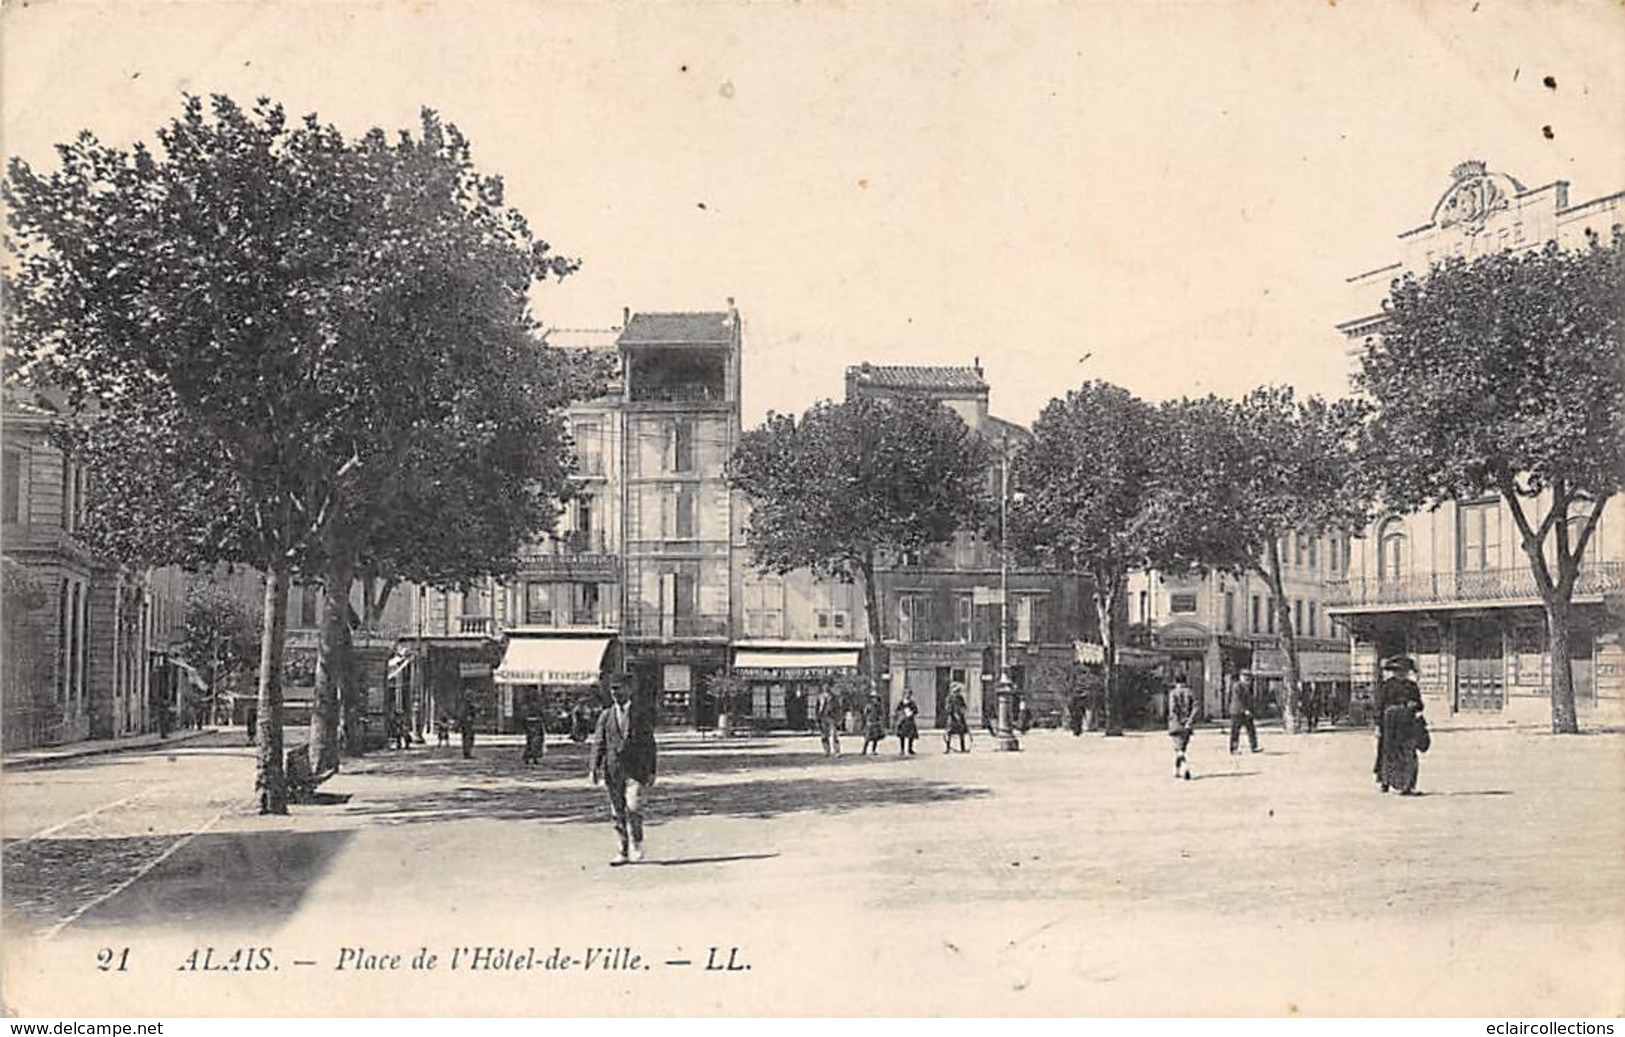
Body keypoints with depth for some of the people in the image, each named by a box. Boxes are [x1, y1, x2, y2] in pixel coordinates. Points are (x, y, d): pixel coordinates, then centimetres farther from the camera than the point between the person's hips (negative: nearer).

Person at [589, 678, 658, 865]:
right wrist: (594, 768, -3)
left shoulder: (641, 715, 5)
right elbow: (598, 743, 8)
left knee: (633, 808, -15)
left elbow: (649, 744, 5)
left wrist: (651, 771, 0)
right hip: (613, 770, 3)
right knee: (617, 813, 4)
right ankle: (624, 852, 11)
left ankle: (636, 847, 1)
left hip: (635, 770, -3)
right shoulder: (606, 716, 11)